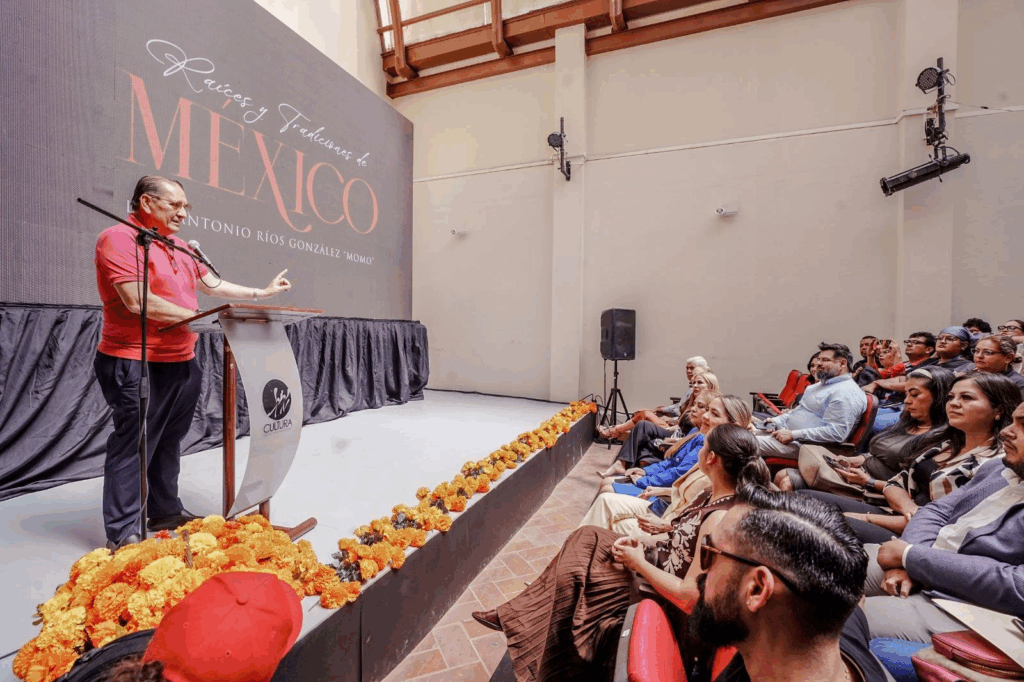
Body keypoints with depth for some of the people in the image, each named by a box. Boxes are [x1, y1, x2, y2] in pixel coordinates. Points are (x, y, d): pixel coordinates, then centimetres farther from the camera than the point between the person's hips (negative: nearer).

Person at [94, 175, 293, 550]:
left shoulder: (181, 248, 15)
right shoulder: (119, 238, -10)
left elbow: (213, 285, 23)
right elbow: (137, 301, -19)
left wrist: (263, 293, 22)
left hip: (182, 362, 8)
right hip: (137, 365, -8)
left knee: (169, 443, 16)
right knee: (132, 447, 1)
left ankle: (165, 512, 31)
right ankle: (122, 533, 13)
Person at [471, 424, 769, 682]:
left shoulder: (720, 519, -32)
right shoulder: (715, 495, -5)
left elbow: (689, 597, -29)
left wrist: (638, 562, -18)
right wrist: (641, 543, -5)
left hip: (662, 594, -8)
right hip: (659, 561, 8)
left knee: (573, 571, -6)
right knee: (586, 537, 5)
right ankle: (516, 613, 14)